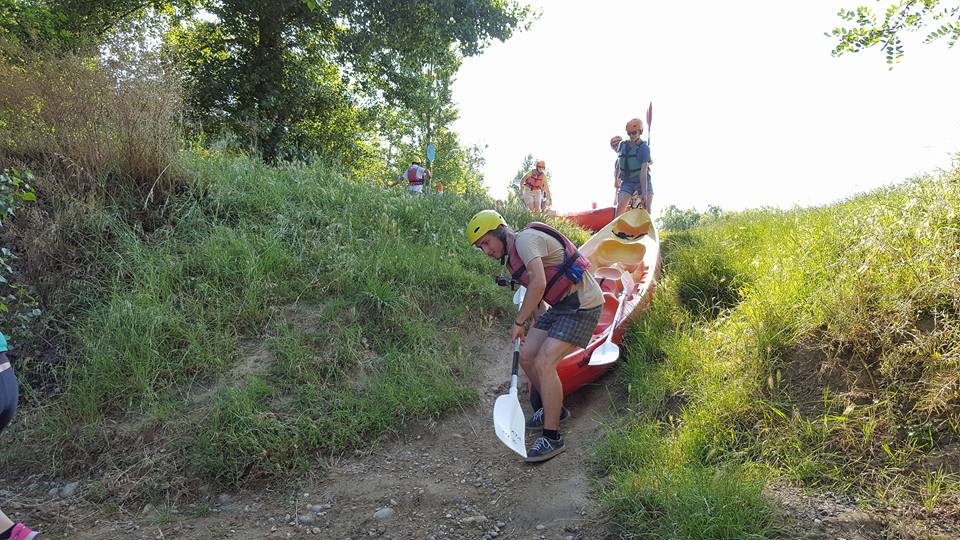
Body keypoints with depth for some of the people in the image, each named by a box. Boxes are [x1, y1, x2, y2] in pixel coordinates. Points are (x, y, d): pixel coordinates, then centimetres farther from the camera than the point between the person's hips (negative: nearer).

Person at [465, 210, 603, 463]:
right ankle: (553, 409, 30)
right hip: (559, 305, 10)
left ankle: (552, 437, -6)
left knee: (543, 363, -17)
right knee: (527, 356, 7)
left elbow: (539, 284, -31)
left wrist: (519, 322, -22)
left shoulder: (526, 239, -19)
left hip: (582, 304, -10)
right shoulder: (511, 255, 12)